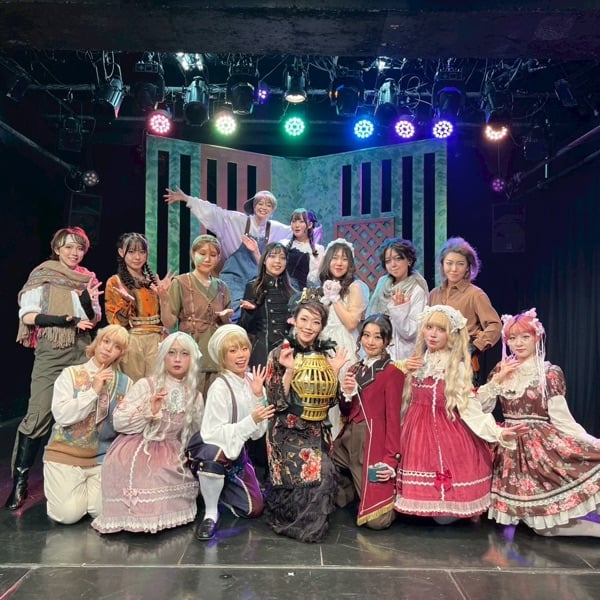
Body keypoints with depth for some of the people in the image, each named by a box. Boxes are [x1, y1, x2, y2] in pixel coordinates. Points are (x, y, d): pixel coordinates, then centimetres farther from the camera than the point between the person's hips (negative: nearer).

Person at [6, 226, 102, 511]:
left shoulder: (87, 279, 11)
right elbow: (27, 315, -6)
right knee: (39, 415, -9)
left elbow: (95, 320, 10)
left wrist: (88, 301, -10)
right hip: (51, 352, -4)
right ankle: (19, 481, 0)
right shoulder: (43, 275, 0)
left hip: (81, 351, 4)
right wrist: (58, 320, -19)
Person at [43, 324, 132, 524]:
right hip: (65, 453, -1)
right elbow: (61, 414, -16)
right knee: (68, 514, -12)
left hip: (102, 456, 2)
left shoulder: (125, 383, 0)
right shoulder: (70, 374, -3)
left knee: (103, 512, -11)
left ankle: (87, 486, 21)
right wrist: (94, 391, -18)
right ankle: (58, 488, 21)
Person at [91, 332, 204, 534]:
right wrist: (149, 411, -22)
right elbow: (118, 422, -12)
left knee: (170, 507, -13)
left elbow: (195, 435, 16)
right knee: (144, 512, -17)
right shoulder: (146, 385, -8)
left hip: (170, 458, 4)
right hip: (136, 455, -3)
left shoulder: (195, 396, 4)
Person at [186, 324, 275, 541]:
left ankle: (214, 488, 26)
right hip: (211, 448, -6)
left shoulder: (251, 382, -5)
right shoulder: (220, 388, -23)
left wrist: (259, 397, -18)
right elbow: (215, 433, -25)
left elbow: (258, 432, -7)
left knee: (255, 508, 1)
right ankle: (210, 513, -17)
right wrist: (251, 420, -30)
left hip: (237, 451, 6)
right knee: (215, 455, -42)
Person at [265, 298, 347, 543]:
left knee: (324, 472, -15)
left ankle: (313, 523, 11)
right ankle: (307, 526, 2)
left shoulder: (327, 355, 5)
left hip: (318, 431, 4)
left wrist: (335, 371, -5)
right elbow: (276, 402, -11)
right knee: (318, 472, -21)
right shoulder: (279, 354, -6)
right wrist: (289, 370, -22)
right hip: (288, 431, -4)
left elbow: (330, 400, 6)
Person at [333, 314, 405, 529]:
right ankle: (353, 490, 22)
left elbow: (393, 418, -10)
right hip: (348, 441, 7)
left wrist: (391, 459, -16)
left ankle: (393, 496, 24)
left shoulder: (392, 373, -7)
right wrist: (347, 394, -5)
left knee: (376, 519, -10)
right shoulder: (354, 369, 15)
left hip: (374, 444, -7)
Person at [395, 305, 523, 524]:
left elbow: (469, 408, -13)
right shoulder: (418, 362, 8)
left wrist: (497, 432, -26)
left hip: (445, 436, -6)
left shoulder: (457, 368, -10)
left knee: (445, 515, -5)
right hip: (417, 432, 6)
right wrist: (408, 373, 3)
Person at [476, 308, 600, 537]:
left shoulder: (550, 372, -4)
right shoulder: (501, 370, 8)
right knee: (539, 521, 2)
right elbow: (479, 407, 3)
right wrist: (498, 379, -6)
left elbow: (561, 418, -9)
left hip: (544, 445, -4)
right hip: (511, 447, 4)